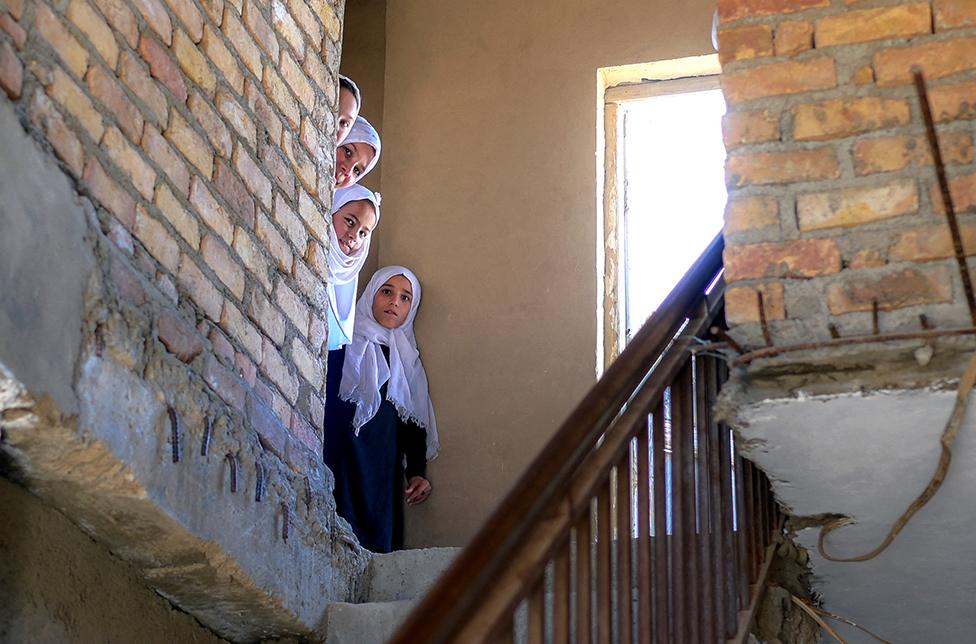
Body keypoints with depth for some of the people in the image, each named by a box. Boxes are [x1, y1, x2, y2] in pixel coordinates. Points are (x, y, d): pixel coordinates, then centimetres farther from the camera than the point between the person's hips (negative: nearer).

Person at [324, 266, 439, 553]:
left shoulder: (407, 359, 18)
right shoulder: (343, 343, 3)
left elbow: (415, 421, 20)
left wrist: (417, 472, 11)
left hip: (384, 478, 5)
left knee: (378, 545, -3)